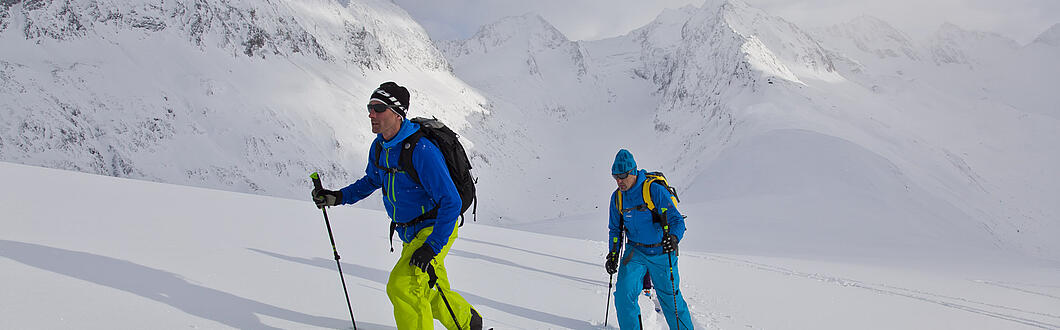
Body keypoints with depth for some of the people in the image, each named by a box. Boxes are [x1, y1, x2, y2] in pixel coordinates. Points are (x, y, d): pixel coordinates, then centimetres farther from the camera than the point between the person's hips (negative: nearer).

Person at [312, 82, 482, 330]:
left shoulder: (421, 150, -28)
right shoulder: (379, 147, -2)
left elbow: (451, 203, -27)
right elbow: (372, 181, 20)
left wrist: (431, 247, -32)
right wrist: (339, 197, 4)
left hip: (437, 228, -8)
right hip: (410, 233, 8)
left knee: (403, 286, -24)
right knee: (432, 296, 20)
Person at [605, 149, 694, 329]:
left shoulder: (655, 191, -18)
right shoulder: (617, 197, -1)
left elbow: (677, 220, -19)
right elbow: (615, 229, 12)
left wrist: (673, 238, -40)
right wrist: (613, 254, 1)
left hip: (662, 253, -4)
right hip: (636, 251, 4)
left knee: (670, 298, 6)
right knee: (624, 293, -14)